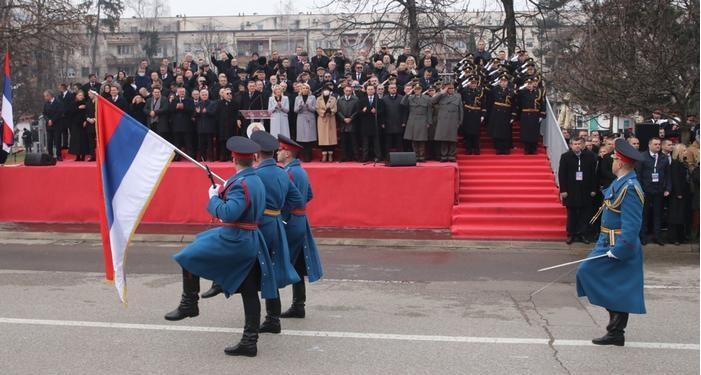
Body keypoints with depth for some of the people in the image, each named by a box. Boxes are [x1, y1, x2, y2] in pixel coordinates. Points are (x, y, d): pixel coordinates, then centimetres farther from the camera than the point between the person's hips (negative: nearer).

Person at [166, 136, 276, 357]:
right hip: (251, 241, 9)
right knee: (249, 292, 9)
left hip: (233, 240, -9)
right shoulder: (257, 181, 12)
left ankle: (189, 305, 14)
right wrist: (224, 193, 22)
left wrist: (214, 197, -10)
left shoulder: (240, 184, -17)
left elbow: (228, 213, -27)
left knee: (188, 258, 6)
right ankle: (249, 342, 13)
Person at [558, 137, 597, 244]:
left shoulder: (590, 156, -2)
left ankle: (582, 234, 15)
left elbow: (594, 173, 1)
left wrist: (593, 189, -1)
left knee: (585, 213, 5)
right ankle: (571, 234, 15)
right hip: (571, 190, -1)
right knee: (571, 214, 7)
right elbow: (561, 174, -3)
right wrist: (563, 190, -7)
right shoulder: (565, 157, -3)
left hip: (586, 190, 1)